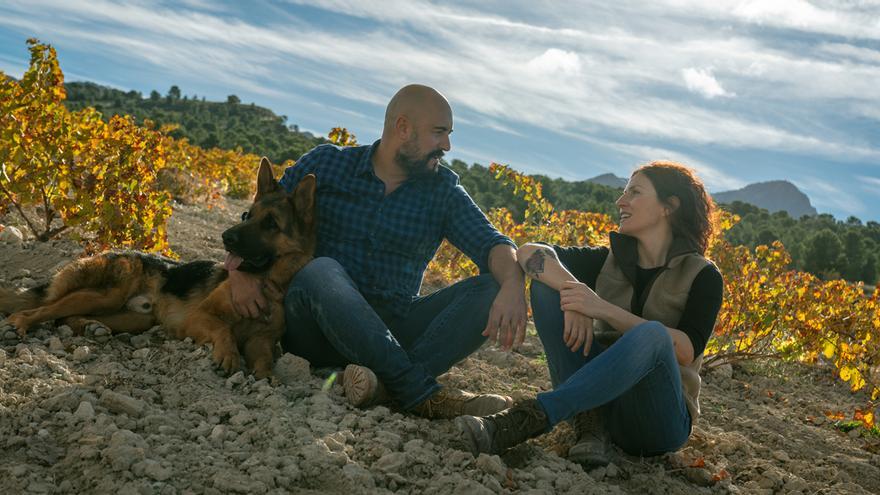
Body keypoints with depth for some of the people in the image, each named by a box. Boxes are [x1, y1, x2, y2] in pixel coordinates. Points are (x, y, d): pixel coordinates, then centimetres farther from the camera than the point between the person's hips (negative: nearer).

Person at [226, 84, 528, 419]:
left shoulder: (443, 191, 8)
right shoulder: (325, 164, 4)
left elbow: (489, 241, -8)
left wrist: (513, 285, -30)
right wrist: (240, 273, -18)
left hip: (395, 333, 2)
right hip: (319, 327, -2)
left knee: (492, 289, -18)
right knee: (321, 271, -34)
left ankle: (384, 382, -38)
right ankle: (422, 394, -39)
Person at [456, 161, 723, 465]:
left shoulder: (702, 276, -2)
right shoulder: (609, 260, 9)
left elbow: (687, 351, -19)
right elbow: (529, 252, -4)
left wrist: (603, 308, -27)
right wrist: (573, 291, -25)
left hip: (659, 419, -3)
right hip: (601, 400, 4)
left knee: (652, 334, -36)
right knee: (547, 284, -10)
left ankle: (524, 421, -43)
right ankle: (589, 423, -22)